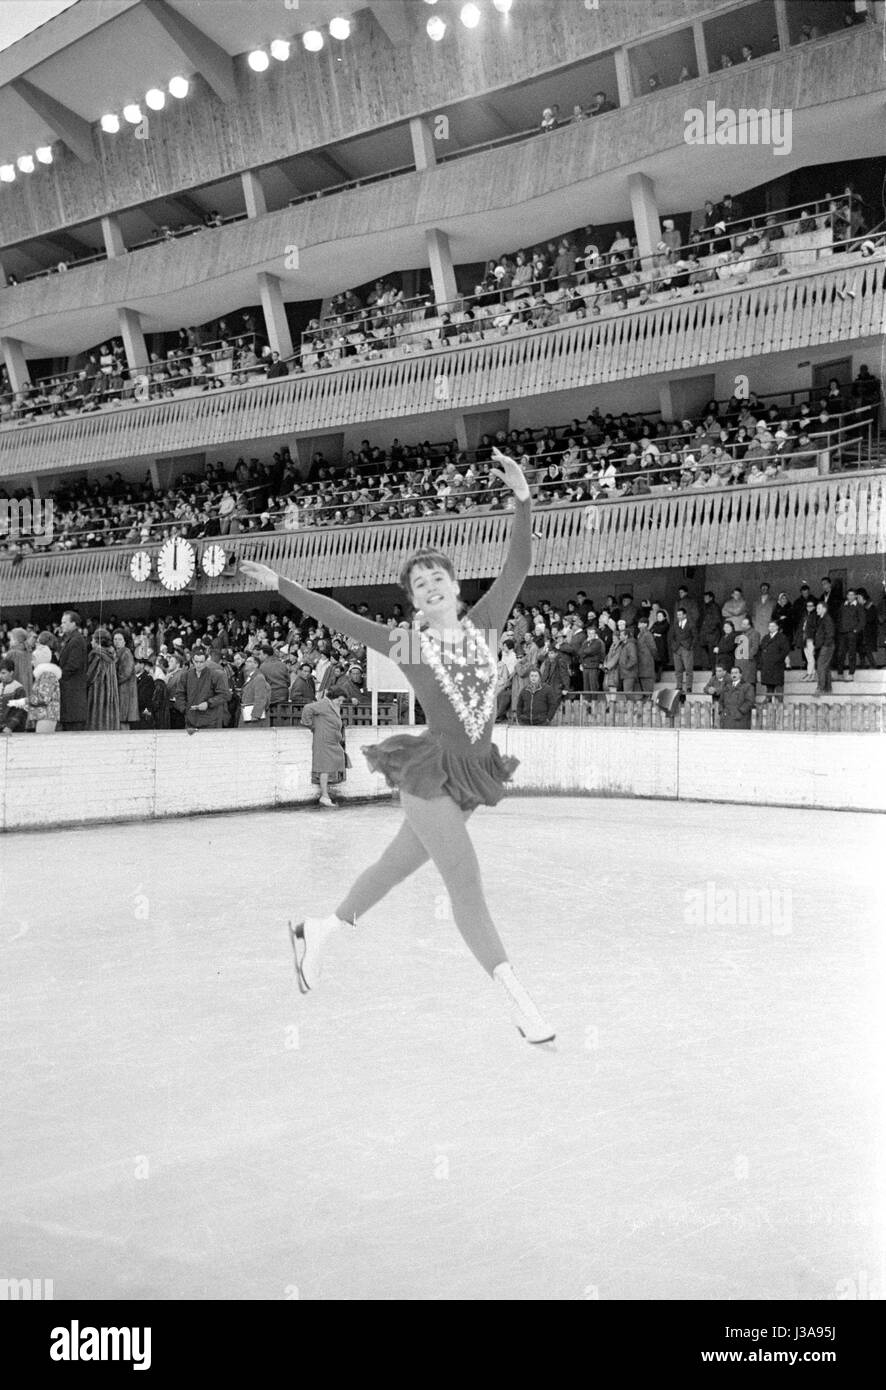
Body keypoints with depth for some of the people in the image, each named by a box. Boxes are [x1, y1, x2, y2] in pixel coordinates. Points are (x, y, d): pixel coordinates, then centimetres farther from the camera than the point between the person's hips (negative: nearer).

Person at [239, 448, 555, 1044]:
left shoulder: (482, 624, 4)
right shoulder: (406, 642, -3)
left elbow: (519, 565, -3)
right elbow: (336, 615, 4)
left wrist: (523, 499, -14)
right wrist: (280, 583, 6)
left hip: (471, 776, 5)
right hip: (429, 773, -5)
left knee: (397, 865, 19)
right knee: (467, 884, -9)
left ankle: (318, 929, 41)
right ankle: (519, 1000, -5)